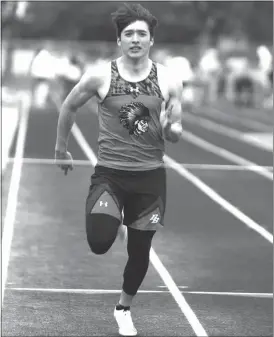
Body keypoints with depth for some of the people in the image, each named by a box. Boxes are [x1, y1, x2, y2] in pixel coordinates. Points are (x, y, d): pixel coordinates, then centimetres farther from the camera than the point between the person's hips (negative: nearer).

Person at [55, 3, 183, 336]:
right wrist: (61, 149, 15)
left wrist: (172, 128, -20)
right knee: (99, 244, -18)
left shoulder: (168, 81, -3)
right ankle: (102, 219, 21)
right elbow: (69, 106, 10)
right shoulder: (100, 76, -7)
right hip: (109, 173, -1)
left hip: (150, 175, 2)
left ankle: (123, 308, 37)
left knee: (140, 249, 9)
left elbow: (174, 134, 3)